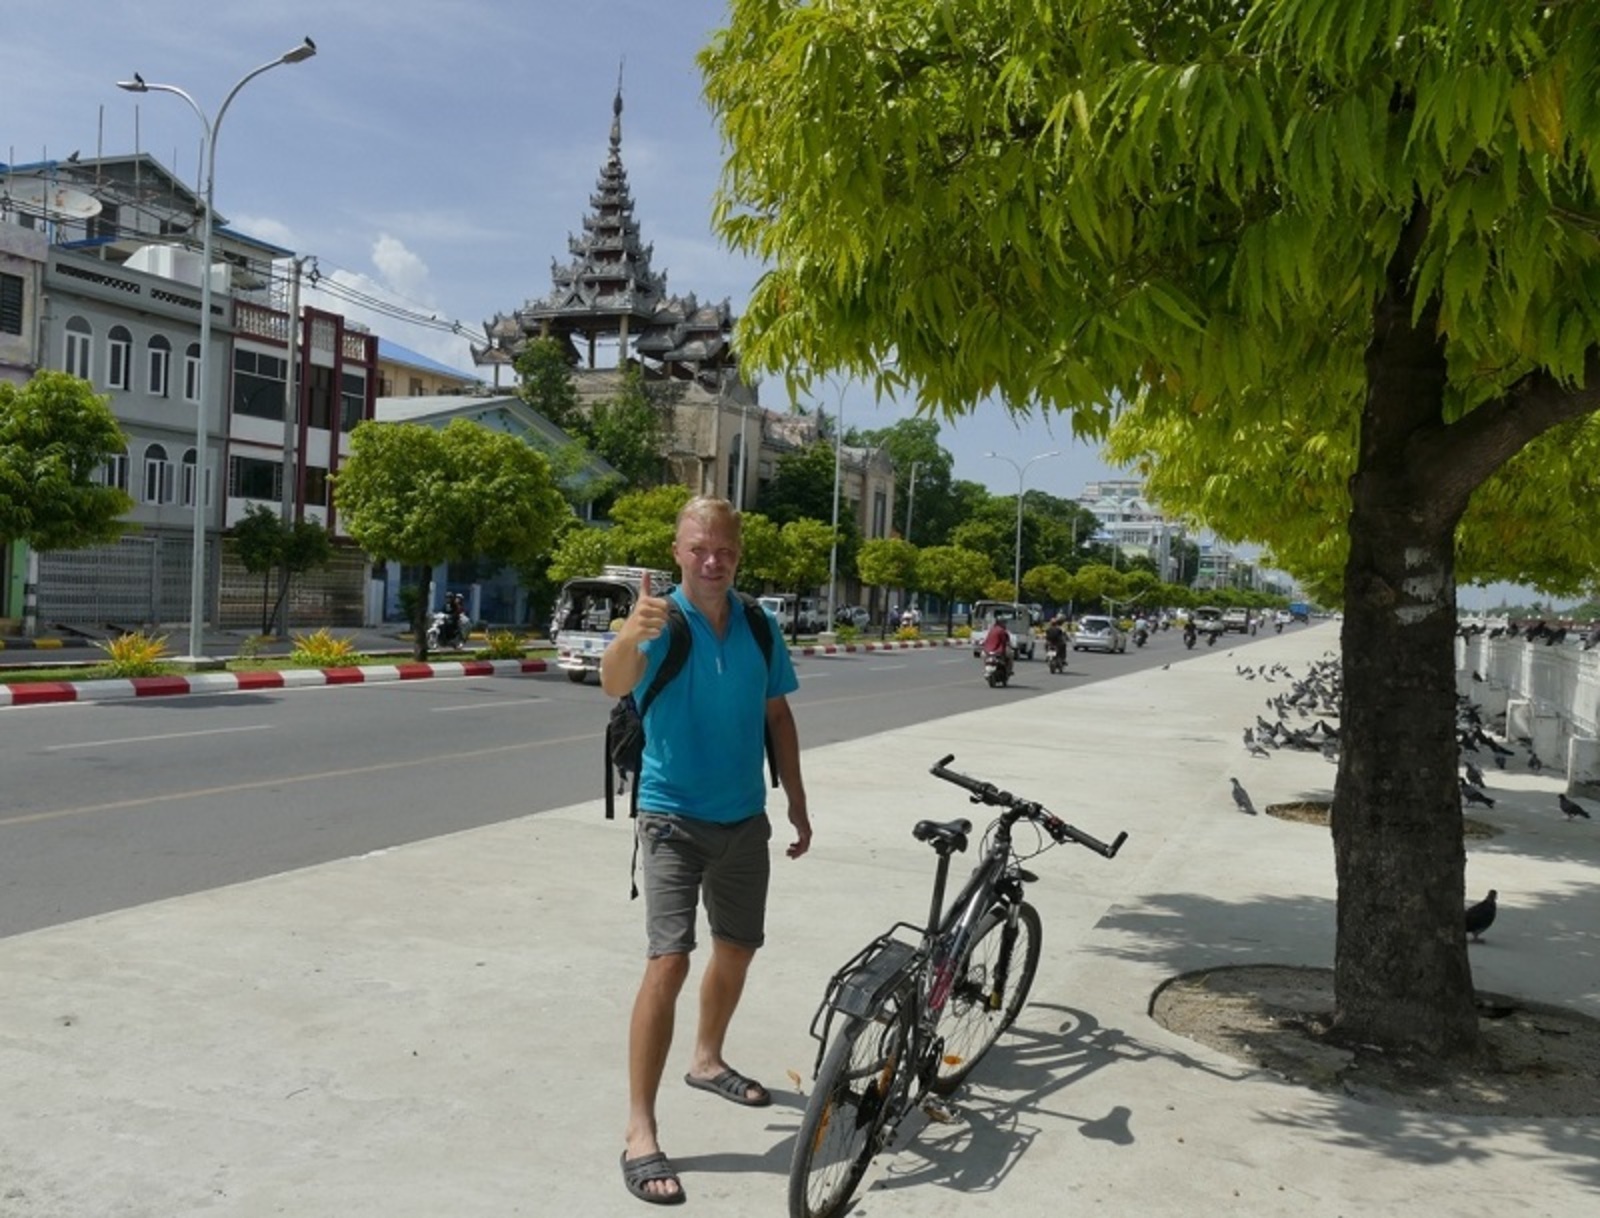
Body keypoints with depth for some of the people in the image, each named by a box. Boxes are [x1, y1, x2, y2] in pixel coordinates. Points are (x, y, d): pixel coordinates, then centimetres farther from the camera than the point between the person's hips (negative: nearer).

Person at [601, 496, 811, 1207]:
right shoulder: (663, 622, -16)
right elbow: (615, 685, -37)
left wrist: (797, 801, 12)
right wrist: (631, 633, -58)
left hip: (744, 818, 6)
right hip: (674, 817, -6)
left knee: (737, 948, 18)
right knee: (669, 963, -14)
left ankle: (707, 1060, 43)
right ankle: (639, 1132, -5)